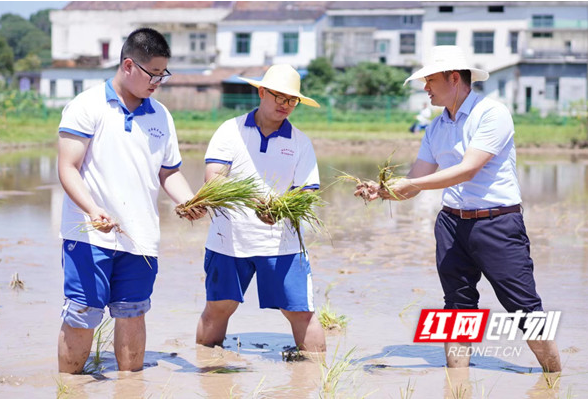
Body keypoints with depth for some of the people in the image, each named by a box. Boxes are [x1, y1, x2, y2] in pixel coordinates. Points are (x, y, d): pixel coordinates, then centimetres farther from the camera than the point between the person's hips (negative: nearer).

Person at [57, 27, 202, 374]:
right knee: (80, 319, -4)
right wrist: (92, 209, -23)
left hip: (141, 238, 5)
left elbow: (169, 173, 19)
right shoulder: (88, 106, -3)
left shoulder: (160, 116, 13)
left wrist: (190, 202, -1)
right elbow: (68, 168, -8)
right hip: (89, 235, -4)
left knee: (132, 316, 9)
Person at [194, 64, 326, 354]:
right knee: (217, 308, 8)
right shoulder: (231, 130, 0)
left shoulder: (300, 142, 4)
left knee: (301, 312, -2)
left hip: (281, 243, 0)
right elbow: (212, 178, -12)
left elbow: (307, 193, -3)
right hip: (228, 240, 0)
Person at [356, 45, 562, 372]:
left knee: (525, 308, -5)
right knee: (458, 306, 7)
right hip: (452, 223, 7)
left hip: (498, 224, -7)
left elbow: (467, 170, -19)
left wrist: (412, 184, -18)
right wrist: (382, 191, -8)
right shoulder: (436, 128, 13)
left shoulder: (493, 113, -11)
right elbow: (414, 184, 12)